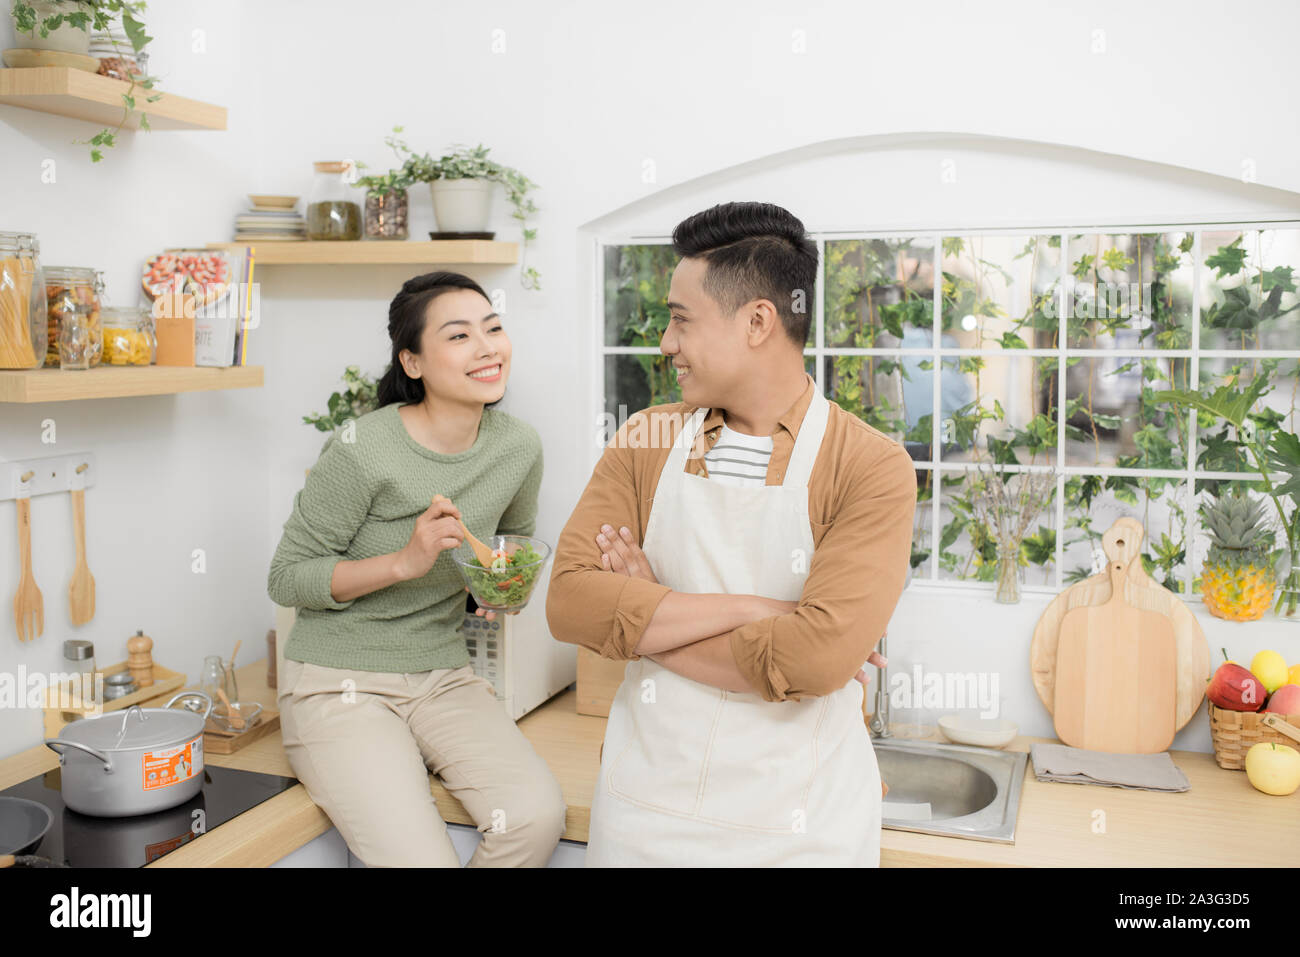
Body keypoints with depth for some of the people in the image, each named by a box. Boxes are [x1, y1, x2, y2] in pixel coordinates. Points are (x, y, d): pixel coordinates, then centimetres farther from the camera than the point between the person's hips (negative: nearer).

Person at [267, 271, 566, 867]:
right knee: (421, 857, -23)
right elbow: (287, 578, -10)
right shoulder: (363, 450, -18)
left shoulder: (518, 447, -1)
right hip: (340, 683, -4)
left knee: (537, 814, -20)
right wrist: (405, 561, -23)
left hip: (442, 677, 5)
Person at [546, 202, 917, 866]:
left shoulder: (873, 469, -12)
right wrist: (744, 608, -20)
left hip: (798, 829, -3)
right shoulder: (646, 443, 0)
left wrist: (643, 622, -14)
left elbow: (818, 657, -24)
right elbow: (569, 601, -11)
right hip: (643, 811, 3)